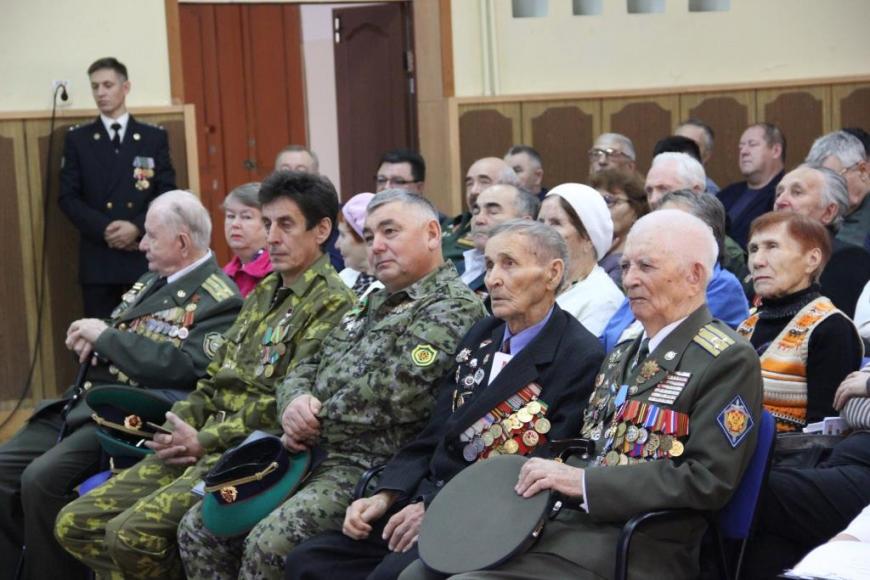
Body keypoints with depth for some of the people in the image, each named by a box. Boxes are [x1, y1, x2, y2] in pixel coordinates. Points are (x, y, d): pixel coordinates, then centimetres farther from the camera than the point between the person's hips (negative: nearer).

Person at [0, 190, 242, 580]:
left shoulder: (218, 300, -9)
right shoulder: (153, 280, 19)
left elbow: (183, 367, -22)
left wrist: (106, 336, -15)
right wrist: (90, 339, 0)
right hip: (81, 402, 9)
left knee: (41, 479, -27)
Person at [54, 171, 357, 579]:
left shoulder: (332, 303, -8)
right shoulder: (263, 292, 20)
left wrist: (204, 440, -12)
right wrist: (174, 430, 3)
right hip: (204, 446, 9)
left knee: (132, 533, -26)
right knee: (75, 524, -2)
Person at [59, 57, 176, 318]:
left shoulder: (155, 137, 9)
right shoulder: (77, 139, 8)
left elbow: (167, 193, 3)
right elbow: (68, 196, 2)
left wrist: (137, 227, -13)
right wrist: (104, 229, -12)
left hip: (146, 255, 0)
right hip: (98, 257, 0)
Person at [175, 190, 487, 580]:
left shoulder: (453, 307, -8)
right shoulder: (372, 305, 22)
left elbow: (395, 395, -20)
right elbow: (304, 369, 21)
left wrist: (313, 420, -7)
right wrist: (295, 402, -5)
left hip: (370, 468, -9)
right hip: (311, 458, 9)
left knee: (269, 544, -28)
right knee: (200, 527, 0)